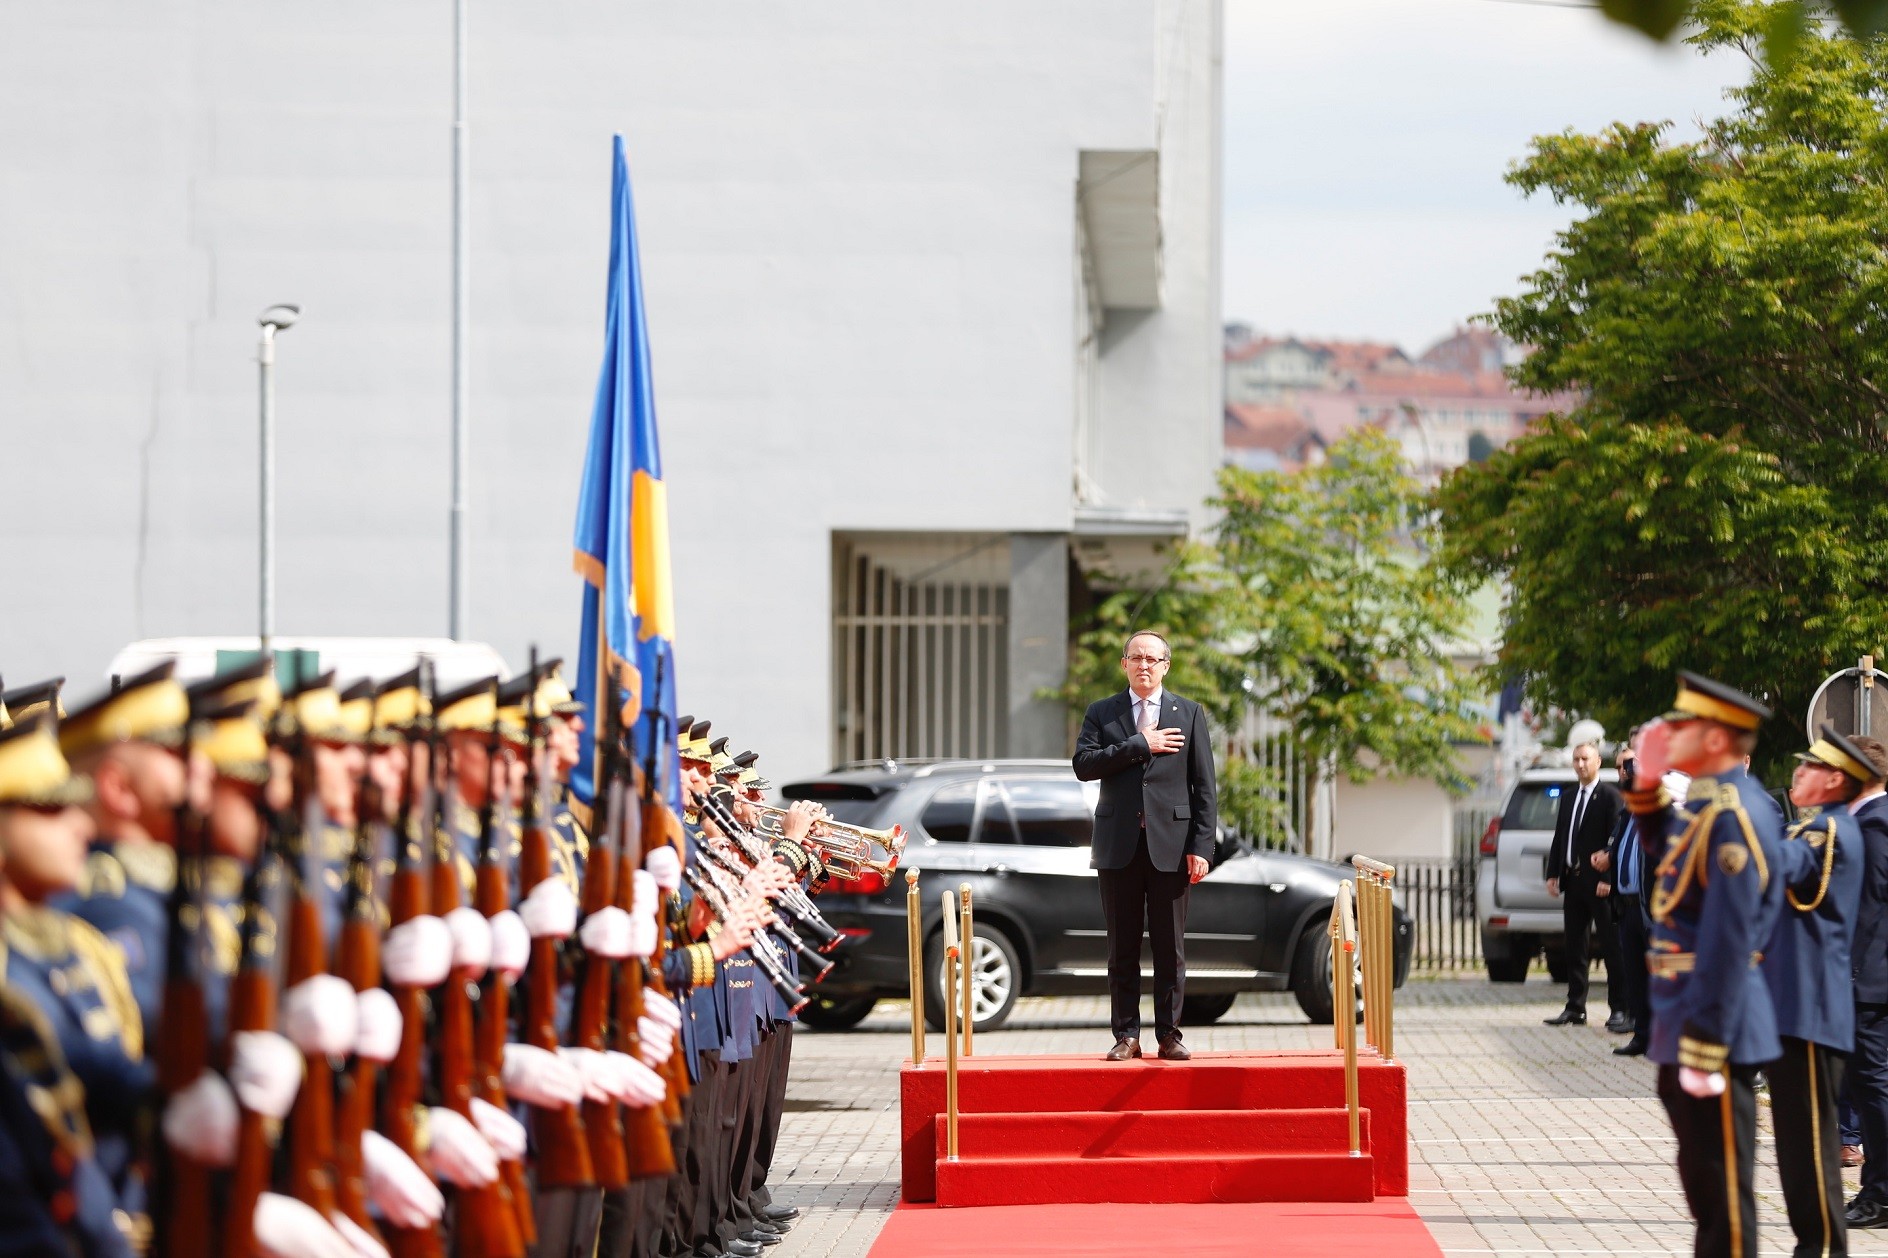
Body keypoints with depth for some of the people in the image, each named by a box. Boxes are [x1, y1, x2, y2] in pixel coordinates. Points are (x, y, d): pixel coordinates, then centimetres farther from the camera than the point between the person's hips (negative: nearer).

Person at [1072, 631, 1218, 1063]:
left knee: (1170, 946, 1)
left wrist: (1200, 847, -4)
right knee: (1122, 947, 3)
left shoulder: (1189, 714, 8)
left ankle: (1169, 1035, 7)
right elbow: (1083, 764, -6)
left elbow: (1204, 787, 4)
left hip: (1170, 844, -1)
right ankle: (1126, 1035, 7)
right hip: (1119, 845, 1)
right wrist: (1139, 745, -12)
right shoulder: (1102, 713, 10)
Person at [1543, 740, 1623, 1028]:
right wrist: (1553, 874, 9)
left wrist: (1608, 878, -18)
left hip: (1599, 883, -7)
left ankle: (1619, 1009, -1)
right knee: (1576, 949, 10)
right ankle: (1575, 1009, 14)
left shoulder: (1610, 796, -6)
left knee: (1611, 947, -3)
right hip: (1573, 881, 8)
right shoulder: (1568, 798, 17)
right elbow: (1559, 838, 18)